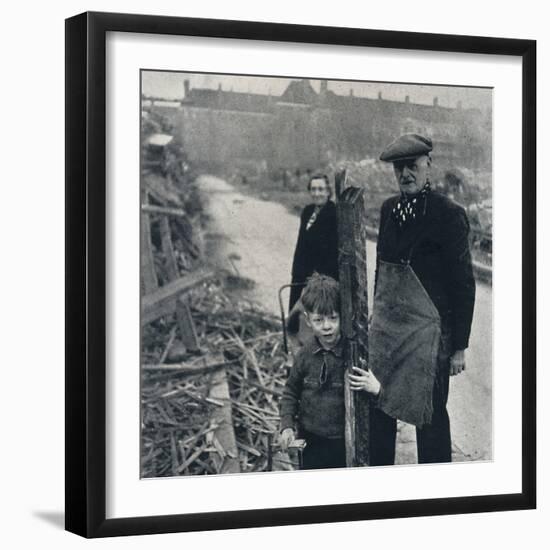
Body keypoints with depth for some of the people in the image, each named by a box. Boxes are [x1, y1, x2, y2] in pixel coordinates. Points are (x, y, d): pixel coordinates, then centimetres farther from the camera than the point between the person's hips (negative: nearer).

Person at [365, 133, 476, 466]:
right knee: (378, 412, 11)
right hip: (385, 326, 6)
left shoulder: (449, 215, -12)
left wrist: (459, 347, -10)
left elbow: (464, 285, -10)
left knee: (430, 416, 4)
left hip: (426, 330, -6)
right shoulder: (389, 209, 7)